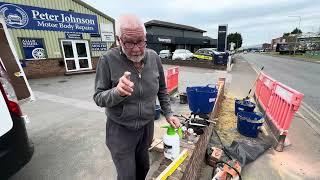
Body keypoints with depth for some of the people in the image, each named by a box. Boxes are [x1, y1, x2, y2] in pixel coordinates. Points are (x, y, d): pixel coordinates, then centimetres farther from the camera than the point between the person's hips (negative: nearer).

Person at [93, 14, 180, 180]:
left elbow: (162, 89, 3)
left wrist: (168, 114, 1)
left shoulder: (154, 57, -8)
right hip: (120, 130, -3)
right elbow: (98, 98, -13)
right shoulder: (108, 60, -18)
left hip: (147, 126, 4)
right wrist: (117, 92, -33)